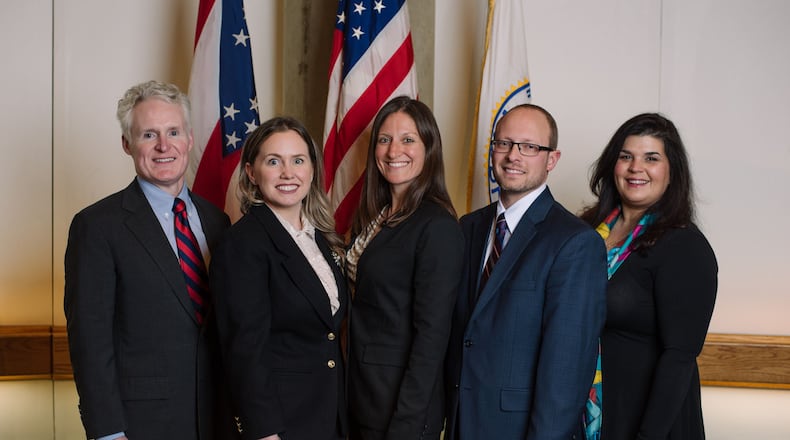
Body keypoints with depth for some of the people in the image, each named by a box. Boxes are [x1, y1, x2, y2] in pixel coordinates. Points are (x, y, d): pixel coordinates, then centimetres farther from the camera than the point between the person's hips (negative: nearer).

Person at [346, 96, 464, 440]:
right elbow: (367, 313, 10)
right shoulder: (370, 218, 7)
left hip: (403, 401, -7)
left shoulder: (438, 227, -17)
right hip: (361, 393, 7)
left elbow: (432, 334, -19)